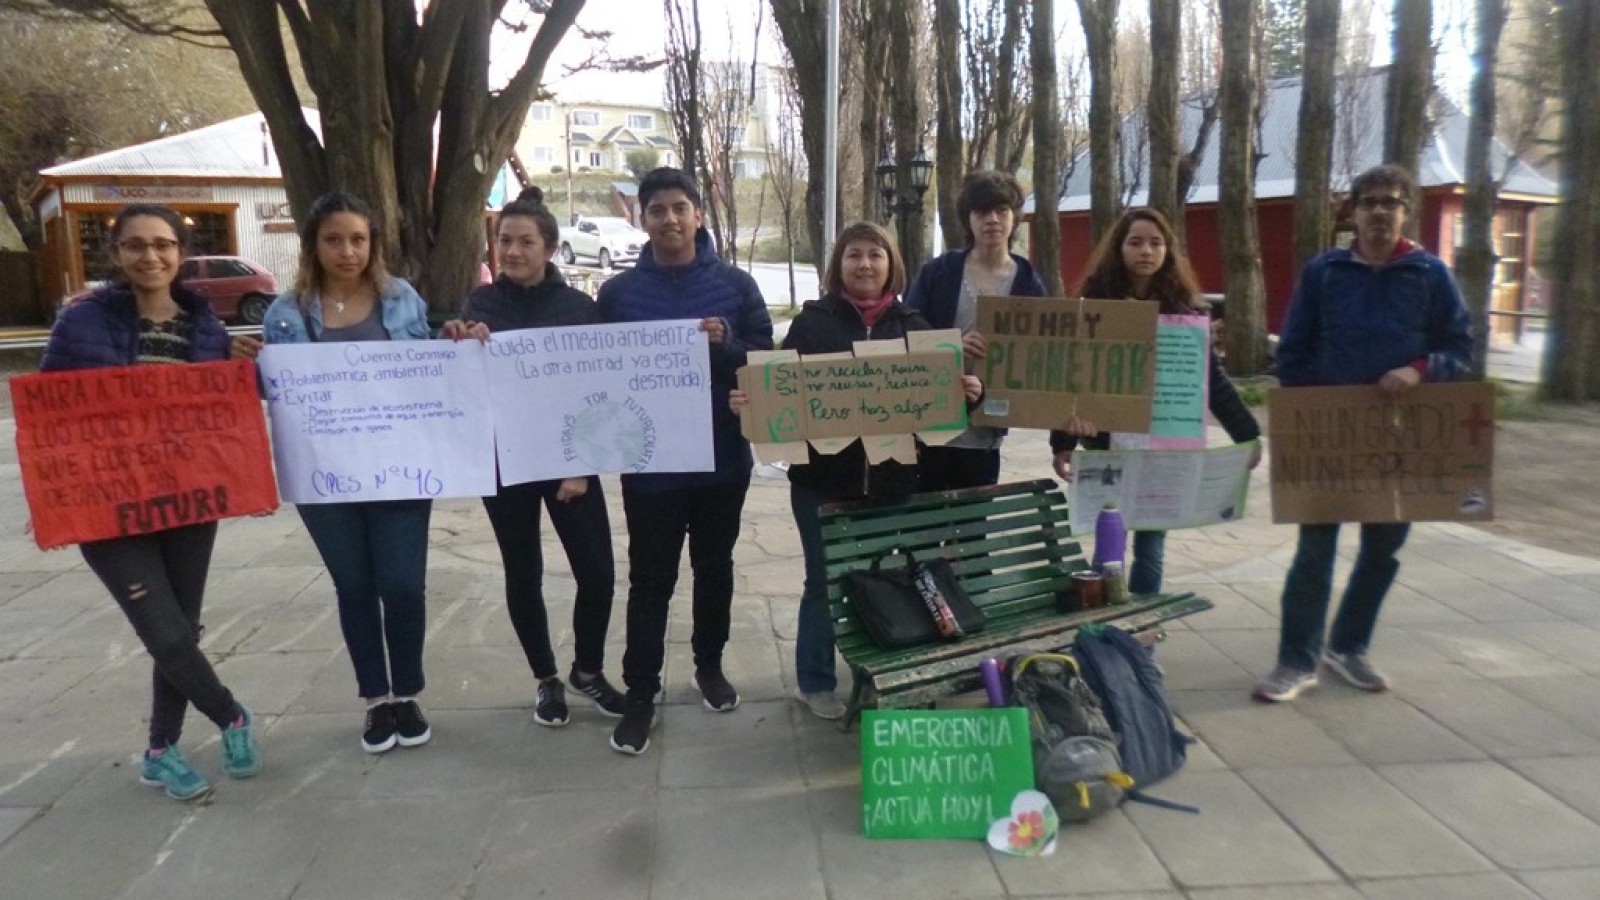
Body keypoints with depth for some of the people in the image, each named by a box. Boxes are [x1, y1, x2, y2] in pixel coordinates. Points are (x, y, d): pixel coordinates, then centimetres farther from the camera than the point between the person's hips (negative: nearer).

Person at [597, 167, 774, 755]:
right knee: (650, 581, 5)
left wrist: (725, 346, -19)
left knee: (714, 568, 17)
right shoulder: (618, 292, -1)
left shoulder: (735, 285, -1)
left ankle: (709, 667, 37)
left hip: (723, 457, 2)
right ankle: (640, 695, 16)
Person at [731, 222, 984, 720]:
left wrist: (968, 391, -13)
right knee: (825, 580, 6)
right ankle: (814, 681, 23)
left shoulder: (912, 325, 7)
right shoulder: (812, 323, -1)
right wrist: (747, 400, -22)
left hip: (892, 478, 3)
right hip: (823, 478, -2)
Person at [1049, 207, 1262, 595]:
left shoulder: (1183, 305, 2)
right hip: (1108, 443, -1)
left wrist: (1247, 433, -2)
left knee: (1151, 545, 8)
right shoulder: (1095, 301, -3)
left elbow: (1211, 376, 4)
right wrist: (1062, 443, -6)